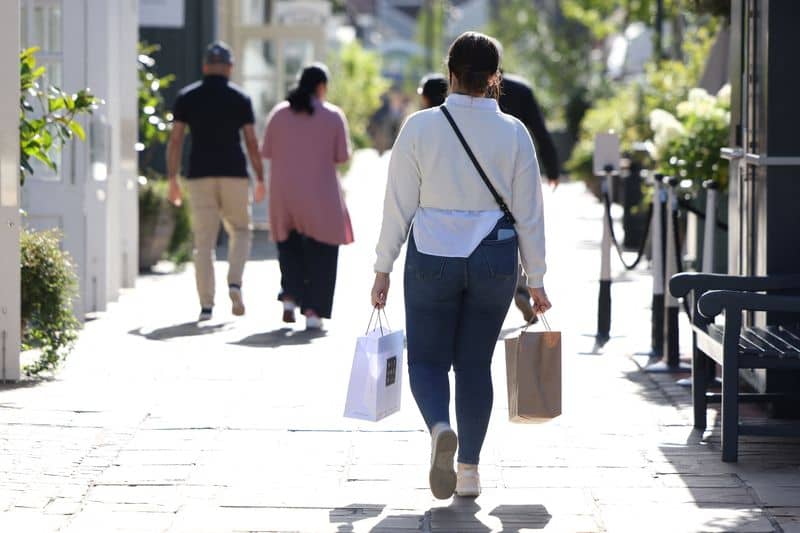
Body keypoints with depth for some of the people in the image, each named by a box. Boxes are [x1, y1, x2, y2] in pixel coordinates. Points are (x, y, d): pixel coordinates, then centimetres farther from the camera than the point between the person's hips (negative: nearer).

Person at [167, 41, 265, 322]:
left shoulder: (186, 97, 4)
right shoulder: (240, 99, 1)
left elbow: (175, 140, 0)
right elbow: (252, 143, 0)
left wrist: (172, 179, 5)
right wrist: (260, 179, 8)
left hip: (199, 175, 1)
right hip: (234, 174, -1)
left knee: (204, 241, 3)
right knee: (240, 231, 16)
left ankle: (206, 305, -2)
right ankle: (234, 283, -7)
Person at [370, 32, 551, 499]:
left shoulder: (420, 127, -6)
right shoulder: (513, 133, -4)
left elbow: (399, 204, -4)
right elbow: (529, 213, 0)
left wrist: (384, 269, 4)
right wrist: (536, 281, 8)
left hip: (432, 258, -1)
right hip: (494, 259, 1)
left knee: (427, 358, 9)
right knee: (476, 363, 12)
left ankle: (440, 426, -22)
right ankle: (469, 469, 13)